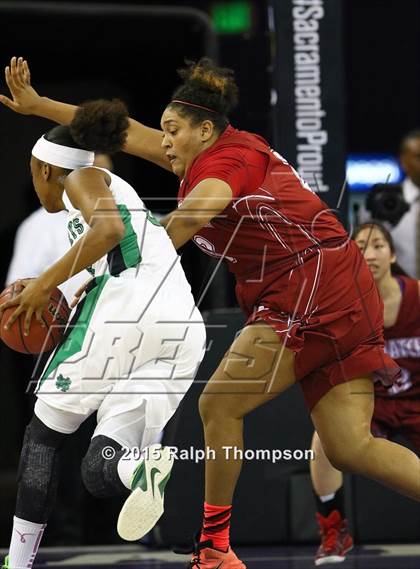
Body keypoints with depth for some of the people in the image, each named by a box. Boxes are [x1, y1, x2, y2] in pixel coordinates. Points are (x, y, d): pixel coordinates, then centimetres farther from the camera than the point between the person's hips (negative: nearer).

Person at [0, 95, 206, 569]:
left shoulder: (84, 178, 11)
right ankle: (143, 467, -34)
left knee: (43, 436, 11)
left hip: (129, 299, -7)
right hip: (185, 331, 7)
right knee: (97, 472, 1)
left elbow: (109, 228, -11)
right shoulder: (118, 192, 36)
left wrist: (45, 283, -6)